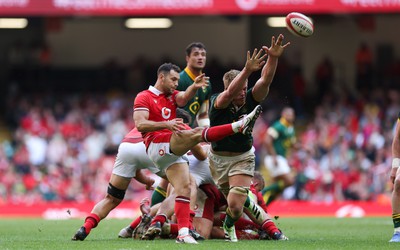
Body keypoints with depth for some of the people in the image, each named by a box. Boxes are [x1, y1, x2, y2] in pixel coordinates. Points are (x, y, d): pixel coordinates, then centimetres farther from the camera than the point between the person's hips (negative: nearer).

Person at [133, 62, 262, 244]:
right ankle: (240, 126, -38)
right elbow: (140, 125, -12)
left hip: (173, 151, 8)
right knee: (195, 134, -25)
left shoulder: (172, 95, 22)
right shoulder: (144, 98, 3)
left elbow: (183, 98, -3)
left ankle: (183, 233, -11)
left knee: (184, 188, -5)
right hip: (157, 145, -8)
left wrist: (194, 87, -26)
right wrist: (166, 124, -25)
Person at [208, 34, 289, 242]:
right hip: (218, 158, 0)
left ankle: (229, 226, 23)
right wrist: (247, 70, -58)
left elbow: (265, 81, -28)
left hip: (243, 158, 0)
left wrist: (273, 58, -46)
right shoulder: (217, 103, -22)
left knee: (235, 205, -12)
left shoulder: (250, 100, -14)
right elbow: (229, 93, -45)